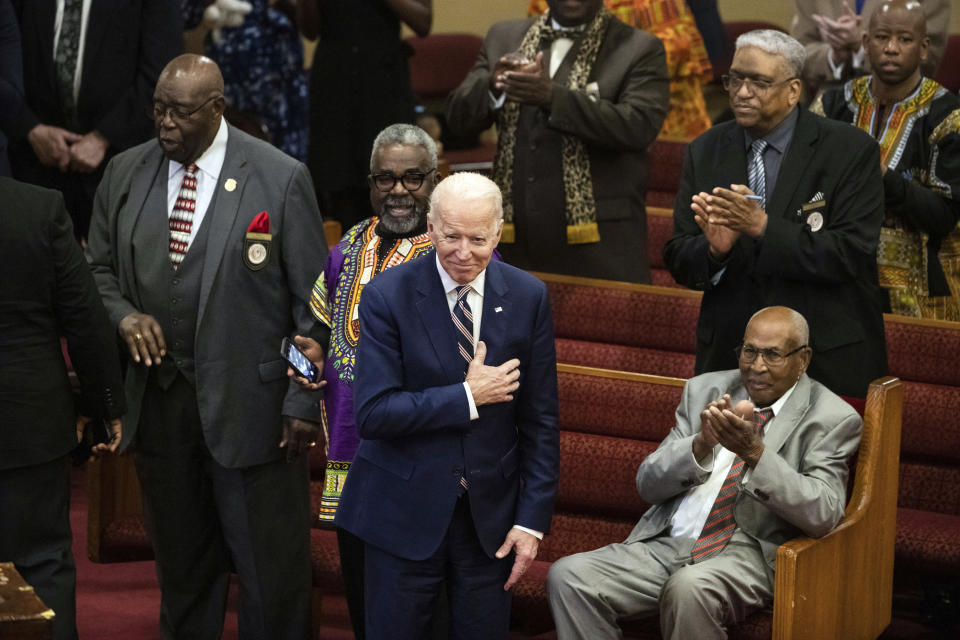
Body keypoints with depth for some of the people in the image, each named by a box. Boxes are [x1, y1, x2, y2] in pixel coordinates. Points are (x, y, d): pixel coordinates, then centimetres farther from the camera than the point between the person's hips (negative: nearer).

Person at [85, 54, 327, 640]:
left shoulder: (280, 179, -8)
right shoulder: (126, 173, 5)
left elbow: (313, 302, -6)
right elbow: (98, 269, 16)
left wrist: (305, 403, -10)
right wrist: (124, 314, -7)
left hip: (249, 404, -4)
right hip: (158, 397, 4)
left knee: (272, 566, 2)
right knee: (181, 563, 15)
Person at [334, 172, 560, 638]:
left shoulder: (527, 297, -1)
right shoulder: (387, 296, -10)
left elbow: (540, 420, 2)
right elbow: (372, 415, -16)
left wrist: (532, 519, -3)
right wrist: (467, 397, -19)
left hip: (489, 513, 2)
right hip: (405, 510, -2)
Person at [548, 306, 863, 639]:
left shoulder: (832, 418, 2)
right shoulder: (704, 390, 15)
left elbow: (823, 515, -13)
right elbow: (648, 484, 9)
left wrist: (755, 451, -23)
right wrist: (702, 444, -12)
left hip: (749, 553, -5)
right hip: (666, 544, 5)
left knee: (689, 588, -38)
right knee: (566, 576, -19)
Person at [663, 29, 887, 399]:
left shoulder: (851, 151, -7)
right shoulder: (705, 152, 5)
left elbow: (851, 254, -15)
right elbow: (677, 261, 3)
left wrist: (764, 227, -25)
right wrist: (715, 250, -20)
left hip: (826, 359, -3)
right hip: (727, 353, 3)